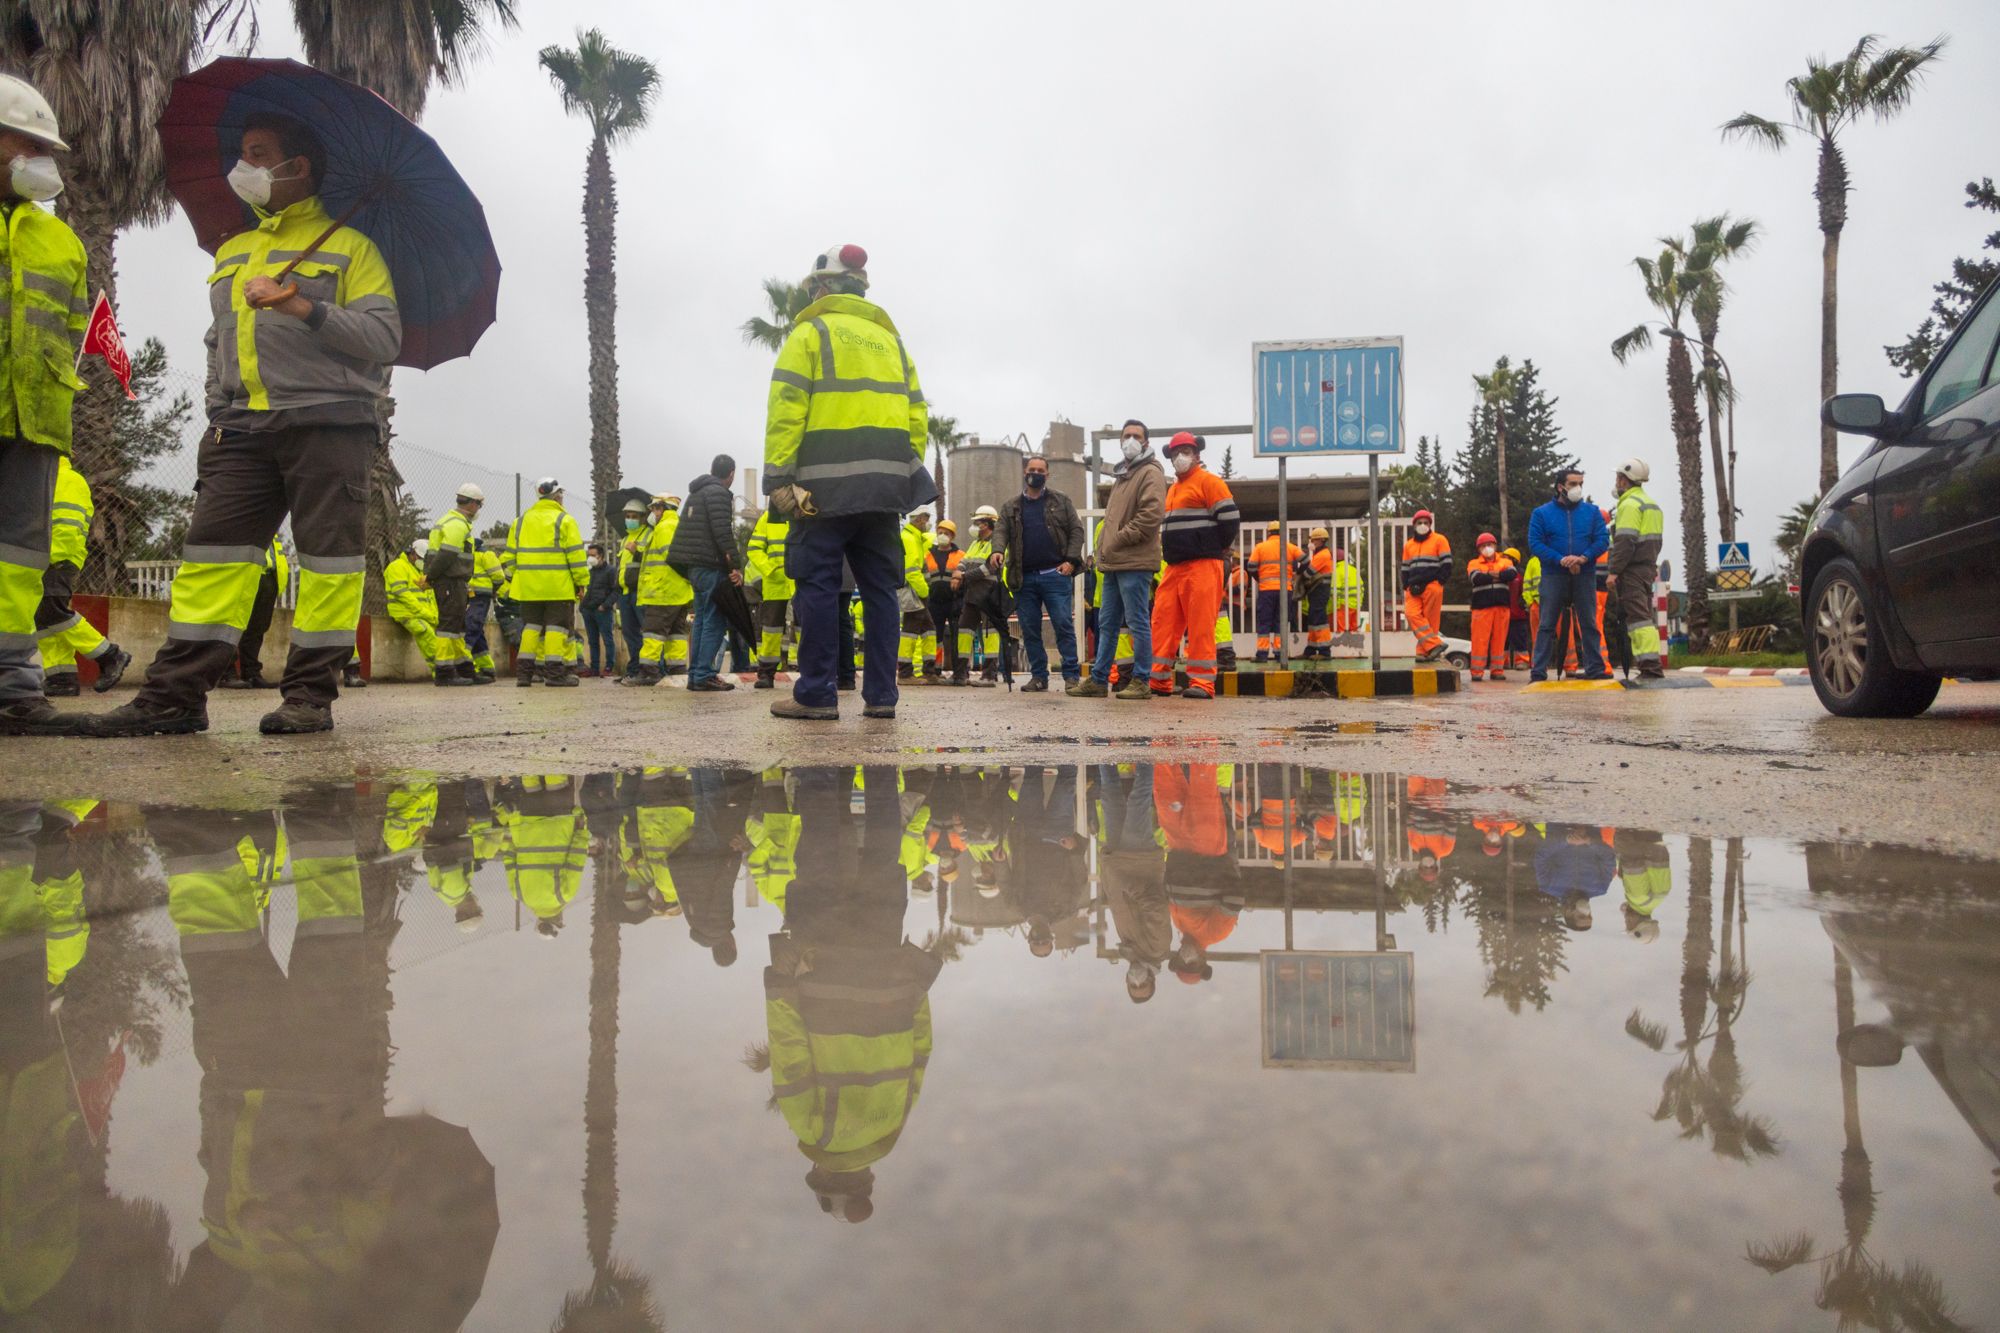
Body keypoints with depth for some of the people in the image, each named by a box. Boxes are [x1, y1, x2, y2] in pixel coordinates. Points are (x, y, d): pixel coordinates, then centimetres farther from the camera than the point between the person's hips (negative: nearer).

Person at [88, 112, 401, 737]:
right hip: (242, 427, 6)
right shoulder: (230, 253, 28)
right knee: (213, 548, -3)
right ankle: (175, 694, -4)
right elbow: (219, 343, 31)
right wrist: (219, 411, 18)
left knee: (328, 555, -6)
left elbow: (383, 338, -5)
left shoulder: (348, 246, 8)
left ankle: (311, 694, -1)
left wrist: (307, 308, -17)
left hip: (328, 421, -5)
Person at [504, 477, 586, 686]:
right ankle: (554, 671, -6)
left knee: (531, 625, 12)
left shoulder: (521, 521, 14)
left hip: (528, 586, 5)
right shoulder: (564, 520, -3)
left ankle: (524, 671, 8)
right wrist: (581, 581, -2)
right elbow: (575, 553, -7)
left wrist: (511, 581, 20)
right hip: (558, 586, -5)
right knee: (556, 626, -1)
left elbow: (510, 555, 14)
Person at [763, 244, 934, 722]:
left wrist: (778, 477, -10)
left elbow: (786, 409, -7)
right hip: (883, 483, 5)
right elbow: (917, 414, 15)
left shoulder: (810, 332, 4)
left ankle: (816, 694, -4)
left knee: (818, 585, -3)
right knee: (879, 587, 7)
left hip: (827, 482, -5)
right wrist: (908, 473, 14)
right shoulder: (889, 337, 20)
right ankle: (880, 695, 7)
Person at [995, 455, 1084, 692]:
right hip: (1024, 578, 3)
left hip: (1056, 575, -3)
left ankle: (1072, 674, -1)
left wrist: (1071, 560, -8)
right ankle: (1038, 676, 13)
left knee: (1064, 625, -6)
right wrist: (997, 551, -17)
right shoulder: (1011, 507, 15)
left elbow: (1076, 530, 5)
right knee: (1030, 629, 5)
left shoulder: (1061, 501, 10)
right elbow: (1002, 533, 5)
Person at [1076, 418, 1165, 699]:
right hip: (1112, 563, 9)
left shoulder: (1150, 473, -5)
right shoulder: (1121, 475, 23)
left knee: (1137, 623, -5)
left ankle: (1141, 681, 0)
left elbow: (1151, 514, -19)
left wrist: (1117, 540, -16)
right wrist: (1103, 549, 16)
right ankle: (1098, 679, 17)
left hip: (1135, 563, -9)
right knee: (1107, 623, 11)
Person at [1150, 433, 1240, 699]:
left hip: (1202, 567, -8)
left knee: (1201, 625, -8)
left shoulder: (1209, 482, -3)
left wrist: (1216, 549, 1)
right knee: (1163, 622, 4)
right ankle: (1159, 680, 8)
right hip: (1174, 567, 8)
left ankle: (1202, 683, -5)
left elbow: (1230, 519, -9)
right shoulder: (1172, 490, 22)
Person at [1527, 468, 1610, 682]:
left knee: (1589, 624, 5)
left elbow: (1602, 540, 1)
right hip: (1553, 575, -2)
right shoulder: (1542, 513, 4)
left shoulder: (1591, 511, 10)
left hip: (1584, 575, 2)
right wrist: (1561, 560, -16)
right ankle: (1538, 670, -2)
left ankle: (1594, 668, 10)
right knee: (1547, 625, -2)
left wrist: (1583, 558, -16)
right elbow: (1535, 543, -4)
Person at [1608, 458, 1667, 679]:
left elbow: (1625, 542, -20)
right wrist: (1651, 565, 22)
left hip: (1632, 570, -10)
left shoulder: (1630, 504, -11)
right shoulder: (1651, 504, 21)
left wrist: (1614, 571, -19)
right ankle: (1650, 667, 10)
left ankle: (1651, 667, -19)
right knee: (1646, 617, 11)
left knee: (1639, 618, -13)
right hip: (1649, 568, 10)